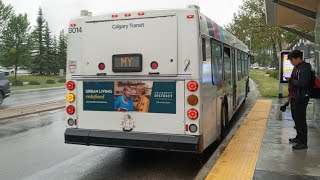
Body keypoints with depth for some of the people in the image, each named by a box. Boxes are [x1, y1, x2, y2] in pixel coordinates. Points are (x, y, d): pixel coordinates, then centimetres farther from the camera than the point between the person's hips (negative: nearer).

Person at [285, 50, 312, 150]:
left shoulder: (305, 68, -18)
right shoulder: (299, 68, 13)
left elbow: (302, 83, -25)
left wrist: (291, 80, -14)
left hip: (302, 97, -10)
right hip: (297, 97, 10)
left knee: (301, 119, -6)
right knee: (297, 118, 20)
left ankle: (303, 143, 1)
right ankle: (299, 137, 34)